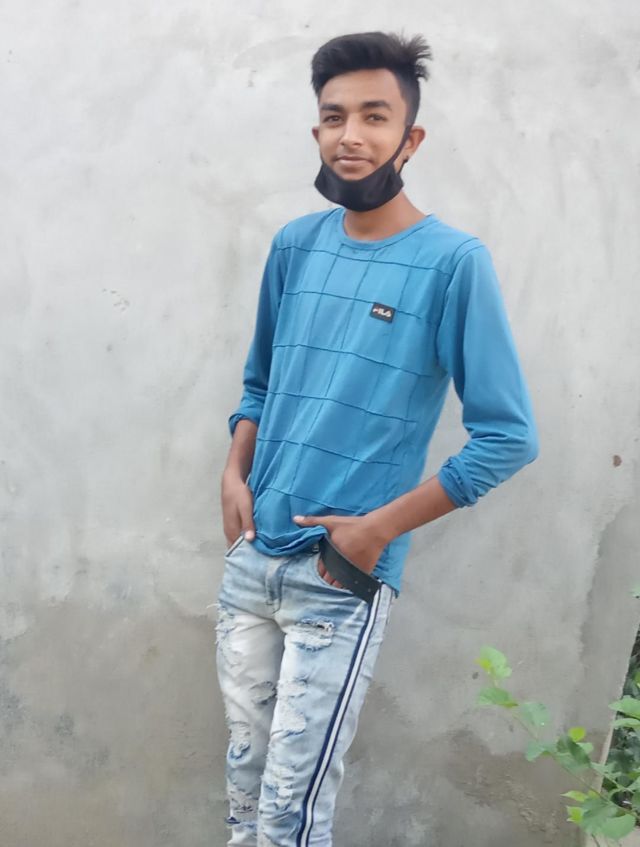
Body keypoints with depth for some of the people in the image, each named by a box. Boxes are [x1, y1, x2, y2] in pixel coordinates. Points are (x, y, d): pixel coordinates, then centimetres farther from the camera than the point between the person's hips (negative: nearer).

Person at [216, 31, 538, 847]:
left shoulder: (452, 262, -12)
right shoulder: (293, 245, 5)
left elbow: (509, 435, -12)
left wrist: (383, 526, -14)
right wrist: (234, 474, 0)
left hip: (342, 580, -5)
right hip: (250, 559, 5)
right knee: (246, 770, 17)